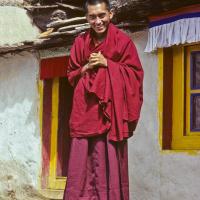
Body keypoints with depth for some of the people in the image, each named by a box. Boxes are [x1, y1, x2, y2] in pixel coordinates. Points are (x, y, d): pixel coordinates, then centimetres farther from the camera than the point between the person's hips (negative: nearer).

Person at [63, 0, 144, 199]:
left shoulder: (122, 40, 2)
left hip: (111, 108, -3)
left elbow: (134, 73, 0)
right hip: (86, 110, 3)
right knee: (82, 160, -3)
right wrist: (86, 67, -3)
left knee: (110, 159, -6)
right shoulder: (80, 41, 12)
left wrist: (107, 63, -8)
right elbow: (71, 74, 17)